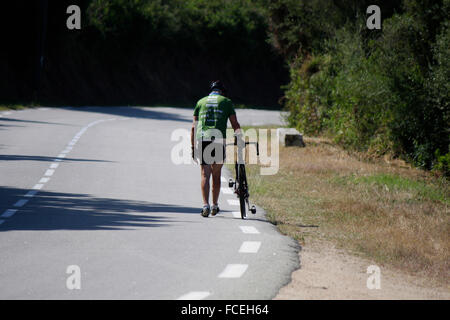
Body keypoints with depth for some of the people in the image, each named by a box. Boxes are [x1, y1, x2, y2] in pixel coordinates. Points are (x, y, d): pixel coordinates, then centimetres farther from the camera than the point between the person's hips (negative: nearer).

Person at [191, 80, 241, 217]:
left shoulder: (201, 102, 19)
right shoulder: (226, 101, 14)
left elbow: (193, 127, 15)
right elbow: (235, 125, 7)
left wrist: (193, 147, 16)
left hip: (202, 139, 1)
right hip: (218, 139, -1)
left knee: (205, 175, -2)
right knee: (216, 175, 13)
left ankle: (205, 205, -16)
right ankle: (215, 206, 21)